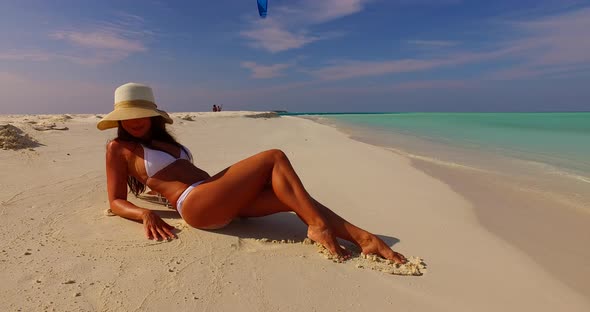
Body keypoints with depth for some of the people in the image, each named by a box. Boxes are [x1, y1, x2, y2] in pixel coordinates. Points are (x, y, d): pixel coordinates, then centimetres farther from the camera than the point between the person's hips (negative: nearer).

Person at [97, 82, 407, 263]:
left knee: (292, 197, -12)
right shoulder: (119, 149, 9)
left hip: (217, 199, 7)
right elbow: (116, 202, 5)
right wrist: (145, 213, -16)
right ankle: (319, 227, -17)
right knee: (275, 158, -16)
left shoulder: (163, 140, 27)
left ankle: (364, 238, -14)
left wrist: (228, 183, 16)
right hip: (195, 204, -7)